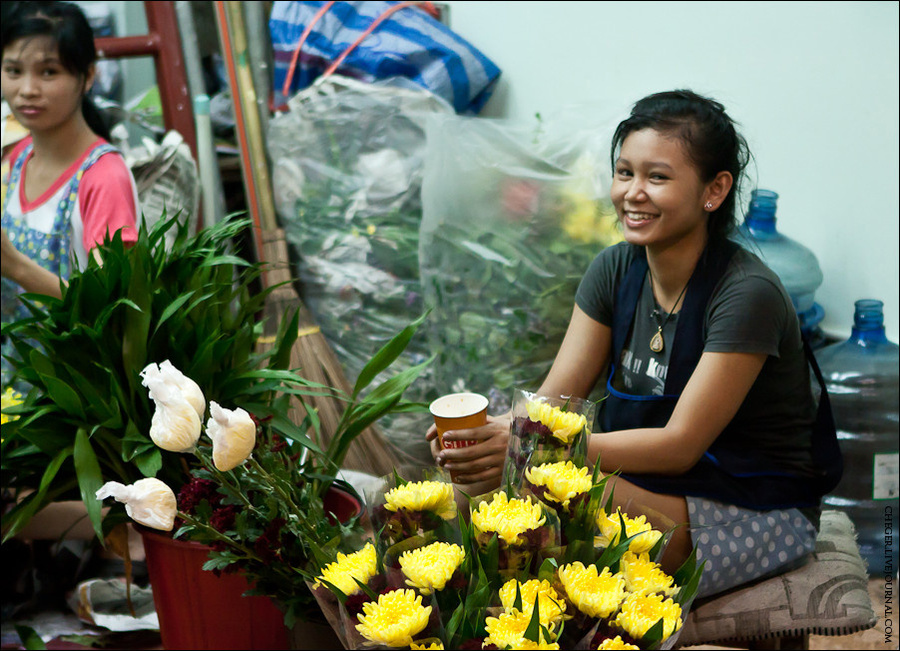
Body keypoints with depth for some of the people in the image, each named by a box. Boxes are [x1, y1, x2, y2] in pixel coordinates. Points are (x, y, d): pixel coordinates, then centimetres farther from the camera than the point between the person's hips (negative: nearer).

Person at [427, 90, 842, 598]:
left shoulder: (748, 294, -21)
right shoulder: (615, 270, 0)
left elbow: (678, 445, -23)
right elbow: (553, 398, -3)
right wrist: (489, 430, -27)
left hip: (759, 513, -6)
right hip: (652, 483, 6)